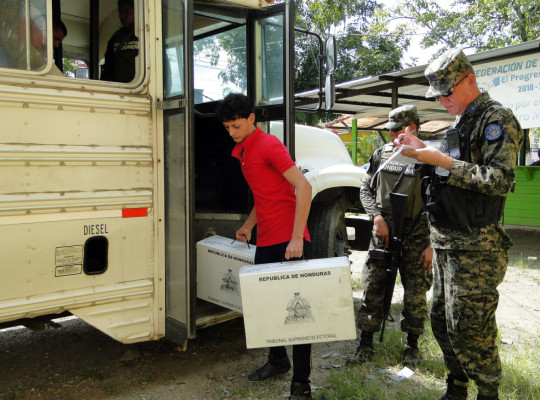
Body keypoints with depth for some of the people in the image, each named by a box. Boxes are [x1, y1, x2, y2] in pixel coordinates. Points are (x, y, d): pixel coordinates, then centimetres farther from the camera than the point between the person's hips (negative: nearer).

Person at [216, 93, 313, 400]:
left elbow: (303, 186, -19)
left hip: (290, 240, -8)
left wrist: (297, 237, -24)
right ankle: (278, 361, 35)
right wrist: (249, 225, 17)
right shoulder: (242, 152, 16)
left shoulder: (269, 145, -10)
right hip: (265, 240, 9)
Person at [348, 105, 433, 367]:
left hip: (415, 237, -3)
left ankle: (412, 346, 26)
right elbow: (365, 190, 11)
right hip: (382, 234, 3)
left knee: (415, 294, 6)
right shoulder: (381, 154, 8)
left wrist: (431, 244, -9)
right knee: (371, 289, 4)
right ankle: (366, 346, 17)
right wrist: (377, 216, -7)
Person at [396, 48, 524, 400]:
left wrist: (441, 160, -23)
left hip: (474, 248, -9)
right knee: (443, 321, 17)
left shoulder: (497, 119, -12)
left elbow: (499, 180, -22)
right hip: (447, 244, 9)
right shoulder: (461, 123, 16)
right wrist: (423, 150, 11)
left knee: (469, 329, -4)